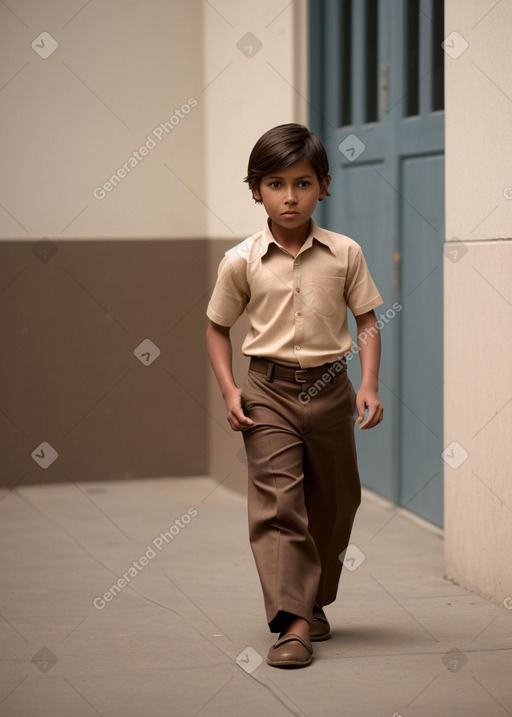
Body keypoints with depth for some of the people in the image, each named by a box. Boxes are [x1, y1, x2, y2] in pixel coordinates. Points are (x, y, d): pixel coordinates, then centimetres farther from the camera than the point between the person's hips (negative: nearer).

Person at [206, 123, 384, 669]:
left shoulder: (344, 255, -2)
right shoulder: (241, 262, -3)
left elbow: (367, 322, 3)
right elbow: (217, 328, 7)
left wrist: (369, 385, -9)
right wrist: (229, 390, -4)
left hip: (329, 388, 2)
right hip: (268, 391, -2)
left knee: (333, 502, 13)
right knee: (277, 502, -11)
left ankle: (314, 601, 33)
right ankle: (293, 623, -13)